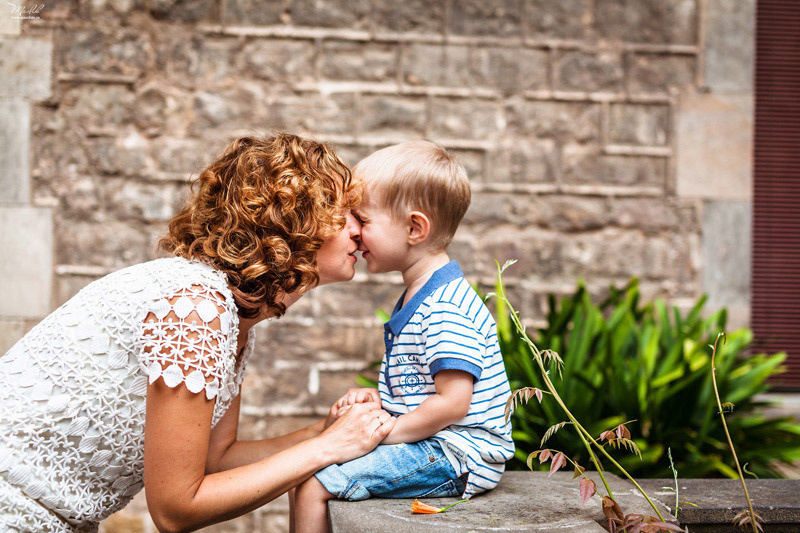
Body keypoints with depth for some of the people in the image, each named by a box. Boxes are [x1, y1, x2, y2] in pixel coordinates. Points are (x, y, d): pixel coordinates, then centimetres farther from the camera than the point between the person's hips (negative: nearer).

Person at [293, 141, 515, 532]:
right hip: (432, 449, 11)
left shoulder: (446, 308, -21)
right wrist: (375, 400, 7)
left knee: (312, 486, -16)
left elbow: (451, 403, -26)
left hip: (454, 456, -11)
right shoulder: (417, 301, 15)